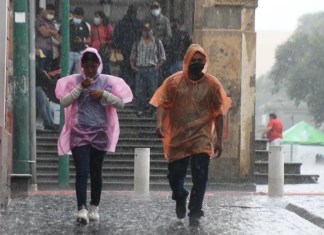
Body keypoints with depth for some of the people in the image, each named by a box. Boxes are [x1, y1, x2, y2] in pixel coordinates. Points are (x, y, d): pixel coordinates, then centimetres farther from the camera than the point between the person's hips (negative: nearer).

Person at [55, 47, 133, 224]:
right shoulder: (74, 80, 0)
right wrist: (81, 87, -16)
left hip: (100, 133, 1)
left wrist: (104, 94, -15)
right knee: (82, 172, -12)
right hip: (79, 133, -1)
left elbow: (121, 104, -2)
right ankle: (81, 209, -18)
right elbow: (64, 102, -9)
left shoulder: (108, 81, 1)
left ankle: (94, 208, 21)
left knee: (96, 172, 10)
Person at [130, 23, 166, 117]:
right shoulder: (137, 43, 13)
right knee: (139, 90, -2)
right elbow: (132, 56, 17)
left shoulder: (157, 42, 8)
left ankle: (152, 108, 6)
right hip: (139, 69, 1)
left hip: (152, 69, -1)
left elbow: (162, 56, 8)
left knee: (153, 89, -3)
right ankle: (140, 109, 3)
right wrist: (132, 65, 2)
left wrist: (158, 65, -7)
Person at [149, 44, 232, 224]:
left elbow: (219, 114, 3)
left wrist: (219, 140, 1)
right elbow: (162, 104, -2)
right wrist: (159, 123, -22)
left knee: (200, 176, -8)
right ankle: (180, 198, 39)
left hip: (201, 138, -1)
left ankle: (195, 211, 3)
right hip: (177, 137, 1)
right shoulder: (173, 81, 0)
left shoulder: (213, 84, 0)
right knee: (175, 175, 8)